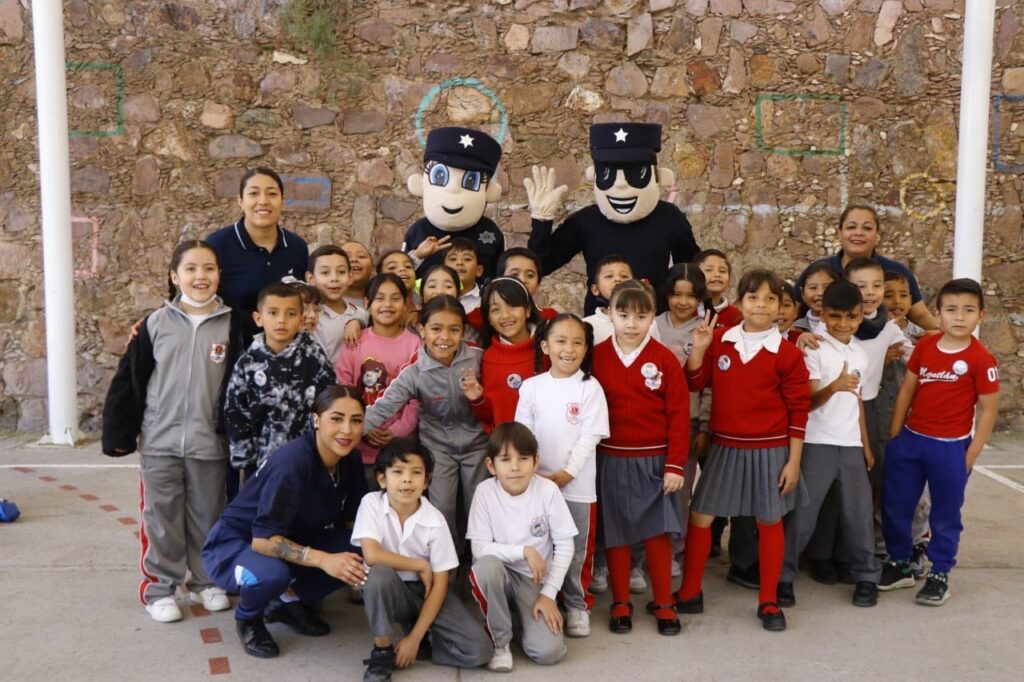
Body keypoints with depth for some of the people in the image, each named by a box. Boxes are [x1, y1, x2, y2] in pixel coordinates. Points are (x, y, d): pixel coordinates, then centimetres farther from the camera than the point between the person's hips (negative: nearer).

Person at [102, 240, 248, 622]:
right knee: (162, 517, 8)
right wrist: (119, 432, -2)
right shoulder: (156, 324, -1)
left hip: (210, 442, 0)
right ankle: (159, 586, 21)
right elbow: (129, 380, 1)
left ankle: (204, 580, 29)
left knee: (207, 516, 12)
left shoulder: (232, 325, -2)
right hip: (159, 440, 0)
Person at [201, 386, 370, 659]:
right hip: (236, 543, -6)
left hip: (292, 540, 6)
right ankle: (248, 618, -2)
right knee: (271, 574, -38)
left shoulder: (350, 460, -10)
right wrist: (323, 560, -42)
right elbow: (263, 540, -32)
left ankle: (292, 602, 8)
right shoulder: (292, 462, -31)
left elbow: (353, 521, 0)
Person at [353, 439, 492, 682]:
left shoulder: (435, 521, -15)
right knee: (380, 573, -38)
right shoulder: (371, 504, -17)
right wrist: (421, 566, -18)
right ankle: (382, 651, -15)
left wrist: (415, 638, -19)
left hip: (424, 591, 1)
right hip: (387, 590, -1)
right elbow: (372, 555, -29)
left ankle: (422, 639, 9)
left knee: (479, 650, -19)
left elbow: (439, 584, -13)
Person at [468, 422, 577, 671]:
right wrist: (524, 551, -24)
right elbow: (479, 549, -15)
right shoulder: (485, 491, -13)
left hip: (536, 579, 0)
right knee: (485, 566, -36)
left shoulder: (548, 490, -13)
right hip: (501, 575, 0)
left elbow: (565, 546, -7)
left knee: (548, 652, -21)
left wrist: (549, 594, -11)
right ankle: (500, 642, -11)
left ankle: (520, 613, 15)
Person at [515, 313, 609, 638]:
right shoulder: (531, 387, 1)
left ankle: (578, 605, 24)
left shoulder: (590, 388, -5)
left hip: (578, 485, -2)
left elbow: (590, 437, -9)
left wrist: (565, 474, -14)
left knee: (578, 550, 8)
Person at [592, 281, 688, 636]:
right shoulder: (596, 357, -2)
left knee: (657, 532, 6)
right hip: (610, 461, 1)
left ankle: (663, 603, 20)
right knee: (616, 533, 10)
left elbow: (679, 416, -5)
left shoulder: (665, 360, -5)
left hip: (653, 461, -1)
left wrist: (675, 466, -8)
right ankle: (620, 603, 23)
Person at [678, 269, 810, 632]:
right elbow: (695, 383, 5)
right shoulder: (720, 341, 0)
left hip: (770, 451, -2)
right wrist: (698, 348, -11)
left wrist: (793, 461, -6)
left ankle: (769, 602, 24)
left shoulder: (787, 353, -7)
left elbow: (798, 410, -4)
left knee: (769, 521, 9)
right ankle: (689, 593, 21)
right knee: (700, 516, 6)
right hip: (725, 447, 3)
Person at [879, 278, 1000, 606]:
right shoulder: (924, 346, -1)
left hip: (950, 446, -4)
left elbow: (988, 410, -8)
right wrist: (894, 435, 4)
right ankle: (899, 564, 30)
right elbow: (907, 390, 6)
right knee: (894, 505, 12)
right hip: (910, 439, 4)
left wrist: (971, 454, -8)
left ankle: (939, 575, 26)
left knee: (945, 514, 10)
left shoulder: (981, 358, -13)